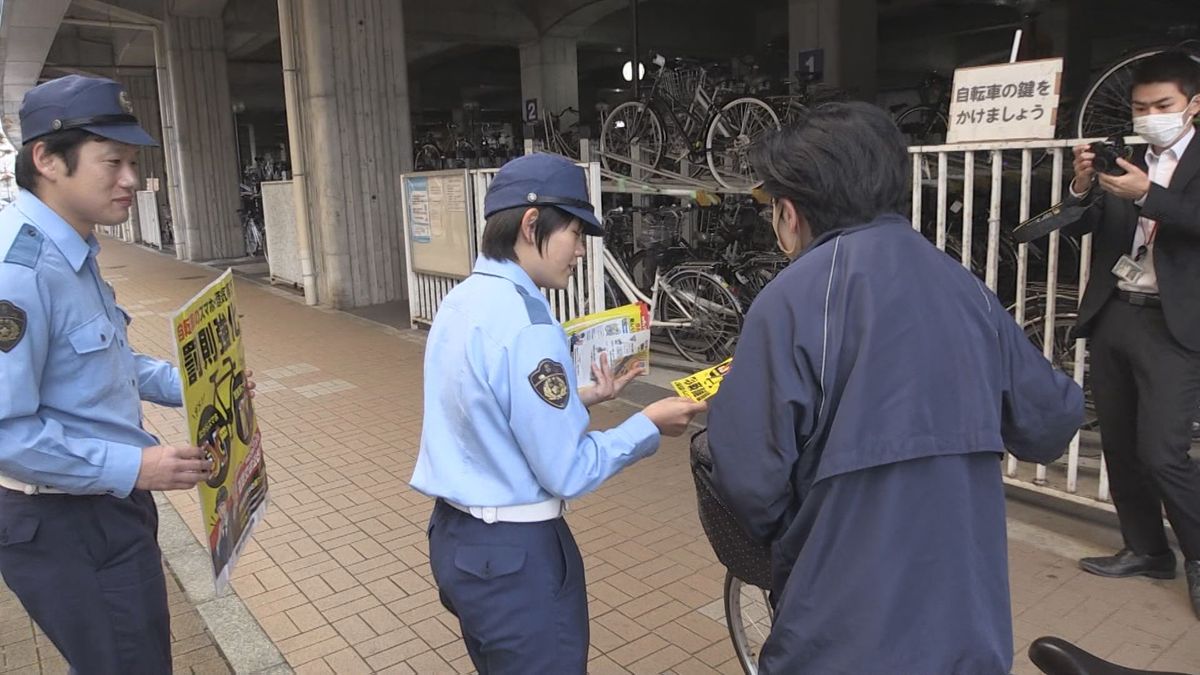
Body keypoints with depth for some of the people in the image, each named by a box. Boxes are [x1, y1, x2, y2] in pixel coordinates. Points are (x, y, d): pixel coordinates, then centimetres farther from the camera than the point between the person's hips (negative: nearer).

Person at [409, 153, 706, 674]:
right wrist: (649, 424, -9)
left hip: (456, 535, 9)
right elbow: (566, 472, -20)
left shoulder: (462, 302, 4)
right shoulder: (524, 324, -25)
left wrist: (580, 399, 10)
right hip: (513, 552, -9)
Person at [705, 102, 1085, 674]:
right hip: (971, 627, 5)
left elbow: (749, 478, -18)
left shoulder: (792, 298, -18)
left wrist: (779, 537, 4)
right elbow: (1051, 423, 9)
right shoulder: (966, 289, -1)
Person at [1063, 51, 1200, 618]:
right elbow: (1078, 227, 4)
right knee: (1119, 445, 11)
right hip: (1110, 316, 5)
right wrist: (1082, 187, -15)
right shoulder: (1125, 162, 12)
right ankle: (1146, 549, 27)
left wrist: (1147, 195, -28)